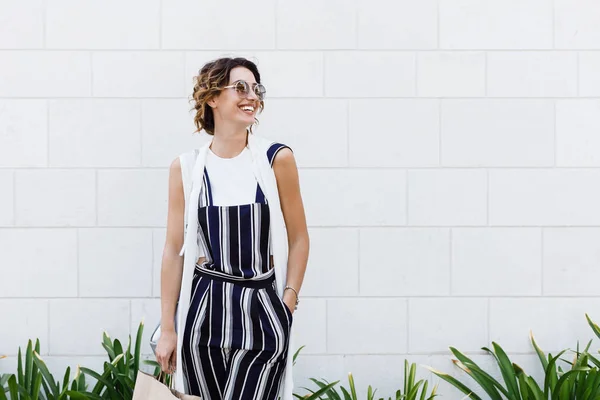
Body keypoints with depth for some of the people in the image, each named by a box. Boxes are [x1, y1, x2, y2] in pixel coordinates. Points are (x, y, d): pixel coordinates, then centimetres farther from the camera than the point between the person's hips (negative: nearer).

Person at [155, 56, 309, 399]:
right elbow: (175, 249, 3)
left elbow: (299, 238, 4)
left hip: (262, 310, -1)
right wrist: (167, 328, 3)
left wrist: (289, 301, -2)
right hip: (205, 310, 2)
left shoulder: (277, 159, -3)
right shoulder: (186, 167, 0)